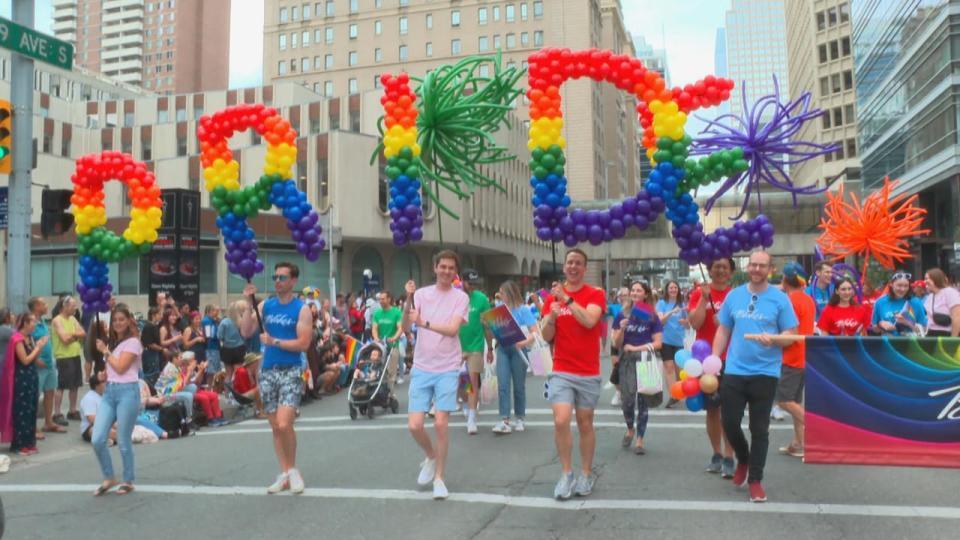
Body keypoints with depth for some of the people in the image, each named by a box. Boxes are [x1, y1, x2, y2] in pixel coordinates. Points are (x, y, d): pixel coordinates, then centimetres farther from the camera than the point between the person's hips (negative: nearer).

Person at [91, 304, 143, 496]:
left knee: (123, 441, 1)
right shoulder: (112, 342, 15)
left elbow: (120, 367, -13)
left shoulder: (133, 342, -6)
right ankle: (109, 478, 16)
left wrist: (105, 351, -5)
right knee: (97, 439, -2)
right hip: (109, 391, 7)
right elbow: (110, 368, 17)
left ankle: (128, 481, 17)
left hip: (127, 392, -7)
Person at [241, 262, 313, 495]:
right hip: (267, 371, 5)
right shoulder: (265, 305, 7)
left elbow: (303, 344, -11)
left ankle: (293, 470, 5)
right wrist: (249, 304, -8)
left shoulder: (302, 309, -5)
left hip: (291, 371, -5)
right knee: (275, 427, 9)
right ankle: (285, 474, 20)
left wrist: (274, 342, -16)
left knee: (284, 424, -17)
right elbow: (246, 332, -1)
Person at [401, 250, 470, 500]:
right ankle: (430, 457, 31)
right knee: (414, 425, -1)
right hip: (421, 369, 2)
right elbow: (405, 327, -6)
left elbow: (452, 329, -16)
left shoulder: (461, 297, -2)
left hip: (448, 370, -2)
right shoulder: (421, 293, 3)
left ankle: (439, 478, 13)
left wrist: (424, 322, -29)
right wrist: (408, 299, -20)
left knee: (440, 423, -5)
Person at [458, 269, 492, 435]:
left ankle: (471, 418, -1)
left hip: (475, 346, -2)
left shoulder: (481, 298, -6)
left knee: (473, 382, -4)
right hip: (456, 346, 2)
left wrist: (490, 348, 1)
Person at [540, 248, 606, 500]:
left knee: (585, 424, 8)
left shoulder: (595, 294, -2)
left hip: (589, 373, -1)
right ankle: (566, 473, 4)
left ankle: (586, 475, 23)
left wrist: (566, 299, -25)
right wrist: (551, 316, -17)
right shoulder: (553, 296, 6)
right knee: (561, 421, -12)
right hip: (561, 372, 1)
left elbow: (589, 321, -22)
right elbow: (546, 336, 3)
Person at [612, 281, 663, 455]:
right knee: (627, 401, -7)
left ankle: (639, 440, 13)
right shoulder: (622, 315, 3)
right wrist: (622, 329, -15)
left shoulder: (652, 317, 0)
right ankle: (630, 429, 22)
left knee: (643, 401, 3)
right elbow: (616, 344, 3)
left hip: (646, 361, -1)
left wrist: (636, 348, -12)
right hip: (627, 361, 1)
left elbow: (658, 343, -3)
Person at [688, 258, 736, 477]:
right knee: (711, 409, 10)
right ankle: (716, 454, 23)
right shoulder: (699, 293, 2)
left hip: (730, 360, -1)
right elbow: (695, 323, -9)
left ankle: (729, 458, 5)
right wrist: (704, 298, -15)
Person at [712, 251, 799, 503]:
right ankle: (743, 460, 33)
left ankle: (755, 480, 16)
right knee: (729, 422, 5)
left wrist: (773, 339, -24)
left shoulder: (780, 299, -3)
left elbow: (791, 335, -3)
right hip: (734, 371, 3)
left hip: (765, 373, -2)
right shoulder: (733, 296, 6)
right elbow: (723, 331, 10)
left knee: (759, 428, 4)